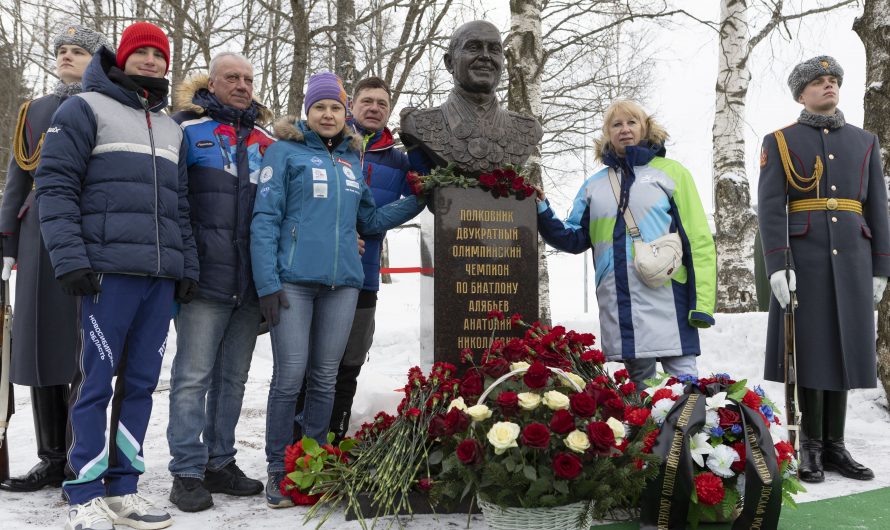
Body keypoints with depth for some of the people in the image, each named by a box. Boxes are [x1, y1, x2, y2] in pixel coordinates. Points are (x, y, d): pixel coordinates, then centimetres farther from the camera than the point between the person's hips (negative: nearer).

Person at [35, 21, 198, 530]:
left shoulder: (172, 129, 22)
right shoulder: (86, 109, 3)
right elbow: (56, 187, -5)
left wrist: (188, 267, 14)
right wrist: (71, 258, -14)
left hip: (162, 277, 6)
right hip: (109, 270, -6)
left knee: (141, 383, 7)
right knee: (97, 381, -3)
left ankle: (122, 489, 15)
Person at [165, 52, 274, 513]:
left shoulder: (265, 142, 15)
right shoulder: (188, 131, 1)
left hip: (250, 281, 5)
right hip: (205, 278, -5)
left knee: (233, 377, 11)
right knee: (194, 376, -2)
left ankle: (219, 462, 22)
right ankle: (187, 472, 7)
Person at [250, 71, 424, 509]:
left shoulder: (352, 160, 17)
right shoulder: (285, 151, 2)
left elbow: (370, 221, 21)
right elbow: (265, 219, -5)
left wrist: (419, 200, 13)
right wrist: (267, 282, -13)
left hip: (343, 282, 5)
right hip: (294, 280, -4)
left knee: (325, 378, 9)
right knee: (290, 376, -4)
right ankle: (278, 470, 10)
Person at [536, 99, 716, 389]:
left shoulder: (671, 171, 6)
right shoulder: (595, 184, 17)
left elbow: (698, 238, 0)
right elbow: (575, 238, 16)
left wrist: (702, 301, -10)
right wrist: (541, 212, 0)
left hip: (666, 297, -3)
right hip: (616, 303, 4)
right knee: (639, 382, 12)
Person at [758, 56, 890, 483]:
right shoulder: (779, 142, 4)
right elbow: (770, 207, -5)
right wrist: (777, 266, -15)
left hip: (850, 258, 3)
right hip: (804, 257, -3)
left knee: (843, 347, 5)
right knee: (810, 348, -1)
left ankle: (835, 445, 14)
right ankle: (811, 446, 8)